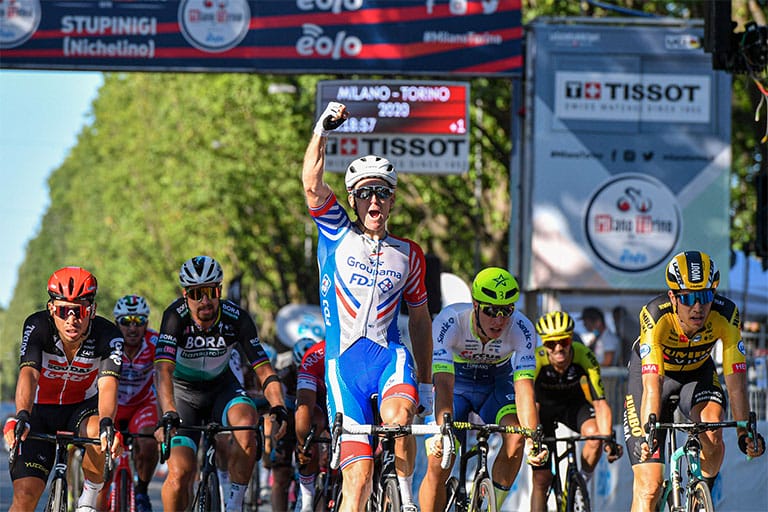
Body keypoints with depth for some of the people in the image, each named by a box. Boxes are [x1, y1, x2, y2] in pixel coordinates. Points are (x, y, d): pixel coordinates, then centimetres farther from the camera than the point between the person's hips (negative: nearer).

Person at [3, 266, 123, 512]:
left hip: (82, 407, 0)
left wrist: (107, 423, -57)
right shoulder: (37, 326, -24)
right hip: (41, 408, 0)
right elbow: (28, 374, -38)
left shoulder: (108, 335, -23)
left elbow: (108, 383, -37)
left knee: (96, 432, -36)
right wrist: (21, 416, -56)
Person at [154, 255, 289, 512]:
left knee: (246, 422, -32)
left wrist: (278, 407, -39)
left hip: (221, 386, 2)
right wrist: (169, 414, -52)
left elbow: (264, 369, -22)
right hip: (182, 391, -2)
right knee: (180, 472, -18)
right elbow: (163, 370, -37)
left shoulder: (236, 318, -21)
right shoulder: (176, 316, -26)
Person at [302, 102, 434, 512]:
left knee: (398, 417, -33)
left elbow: (419, 317, 19)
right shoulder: (337, 234, 7)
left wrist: (426, 382, 19)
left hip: (390, 355, 1)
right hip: (344, 362, -1)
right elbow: (312, 183, -8)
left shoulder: (408, 254, 11)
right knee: (358, 473, -9)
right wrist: (322, 131, -19)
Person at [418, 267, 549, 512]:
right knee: (438, 465, -14)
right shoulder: (450, 322, -33)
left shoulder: (521, 329, -29)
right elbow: (444, 384, -41)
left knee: (516, 438, -28)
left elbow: (524, 389, -35)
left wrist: (533, 439, -50)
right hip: (457, 383, -1)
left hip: (497, 383, 1)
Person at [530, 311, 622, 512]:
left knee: (594, 434, -31)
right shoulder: (536, 360, -31)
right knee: (541, 478, -7)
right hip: (545, 405, -1)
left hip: (574, 403, 1)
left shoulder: (584, 357, -29)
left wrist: (608, 439, -44)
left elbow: (600, 403, -31)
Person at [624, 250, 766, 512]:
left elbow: (736, 382, -30)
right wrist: (648, 432, -56)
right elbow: (652, 385, -42)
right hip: (653, 371, -2)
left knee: (712, 438, -29)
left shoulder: (726, 315, -30)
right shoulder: (656, 316, -36)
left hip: (697, 371, 2)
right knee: (649, 485, -13)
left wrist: (745, 432, -42)